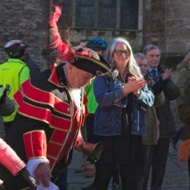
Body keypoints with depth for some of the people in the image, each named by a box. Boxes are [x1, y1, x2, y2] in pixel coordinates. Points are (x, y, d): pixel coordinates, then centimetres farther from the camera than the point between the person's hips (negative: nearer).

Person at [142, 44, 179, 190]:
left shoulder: (163, 74, 12)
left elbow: (175, 94, 1)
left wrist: (165, 80, -13)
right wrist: (161, 81, -24)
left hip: (164, 125, 7)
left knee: (160, 162, 14)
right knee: (145, 163, 1)